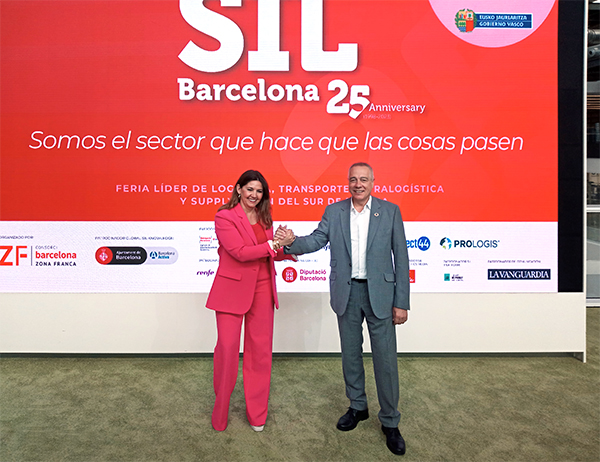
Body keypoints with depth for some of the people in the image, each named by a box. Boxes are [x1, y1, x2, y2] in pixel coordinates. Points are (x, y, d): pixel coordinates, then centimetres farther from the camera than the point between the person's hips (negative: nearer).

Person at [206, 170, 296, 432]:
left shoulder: (264, 218, 12)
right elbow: (240, 252, -17)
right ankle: (220, 414, 21)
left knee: (260, 350, 9)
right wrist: (274, 244, -18)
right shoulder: (225, 217, -7)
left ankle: (257, 414, 26)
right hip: (232, 290, -5)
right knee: (227, 347, -1)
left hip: (262, 290, 5)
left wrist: (285, 251, -1)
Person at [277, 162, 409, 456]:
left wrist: (401, 302, -5)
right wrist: (292, 241, -26)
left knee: (385, 359, 3)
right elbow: (315, 241, -3)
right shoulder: (334, 212, 4)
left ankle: (390, 422, 23)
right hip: (346, 293, 3)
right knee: (350, 354, 15)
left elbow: (400, 257, -3)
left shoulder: (390, 211, -2)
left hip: (379, 293, -2)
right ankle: (358, 407, 37)